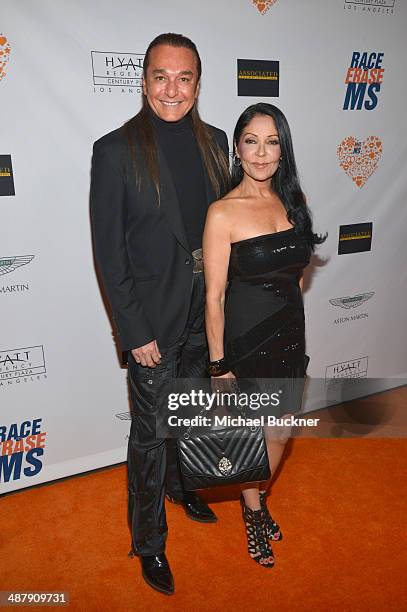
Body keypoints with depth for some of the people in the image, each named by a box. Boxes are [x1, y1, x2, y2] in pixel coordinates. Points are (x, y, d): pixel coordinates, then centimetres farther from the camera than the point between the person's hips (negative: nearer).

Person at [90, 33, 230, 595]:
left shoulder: (214, 141, 3)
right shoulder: (116, 150, -13)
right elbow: (108, 252, -13)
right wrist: (135, 332, -15)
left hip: (206, 312, 5)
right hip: (154, 320, -5)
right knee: (151, 433, 9)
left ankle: (180, 485, 52)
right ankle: (149, 541, 32)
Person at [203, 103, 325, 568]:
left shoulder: (290, 201, 2)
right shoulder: (223, 212, -16)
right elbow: (214, 296, -15)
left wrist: (295, 336, 14)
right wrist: (219, 365, -13)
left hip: (289, 336, 6)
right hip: (245, 341, -6)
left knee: (279, 432, 20)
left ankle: (256, 499, 48)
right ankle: (253, 513, 42)